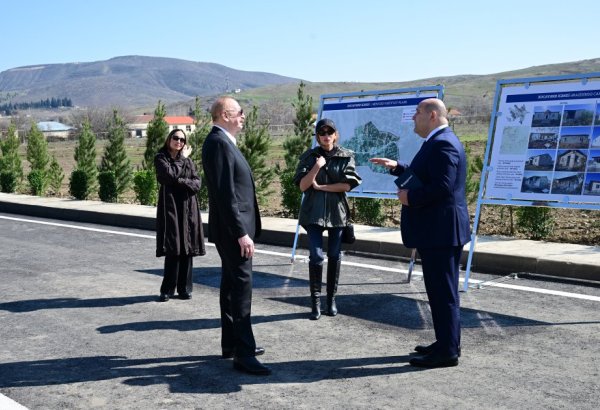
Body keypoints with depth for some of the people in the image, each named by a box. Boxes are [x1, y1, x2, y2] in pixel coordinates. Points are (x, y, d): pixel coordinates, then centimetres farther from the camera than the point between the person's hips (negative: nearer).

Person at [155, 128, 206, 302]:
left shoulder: (188, 160, 15)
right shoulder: (160, 158, 4)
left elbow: (197, 183, 4)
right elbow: (170, 175, -15)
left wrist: (181, 182, -13)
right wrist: (182, 158, -3)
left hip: (188, 208, 4)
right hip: (170, 207, -4)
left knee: (187, 250, 2)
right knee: (173, 250, -7)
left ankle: (184, 288, 9)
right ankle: (167, 289, 2)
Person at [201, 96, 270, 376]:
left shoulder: (223, 142, 16)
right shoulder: (218, 143, -16)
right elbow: (225, 193, -23)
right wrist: (241, 232, -24)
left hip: (233, 229, 11)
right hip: (232, 229, -11)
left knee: (232, 286, 15)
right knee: (241, 287, -9)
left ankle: (231, 344, 25)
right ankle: (243, 353, -5)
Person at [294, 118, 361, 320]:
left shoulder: (346, 156, 0)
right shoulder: (309, 157, 2)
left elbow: (347, 185, -8)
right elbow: (302, 186, -5)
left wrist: (320, 187, -9)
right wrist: (317, 167, -18)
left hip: (337, 212, 1)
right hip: (314, 212, -1)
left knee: (334, 256, 8)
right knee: (316, 256, -8)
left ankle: (331, 299, 20)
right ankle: (315, 301, 2)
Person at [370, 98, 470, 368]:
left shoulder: (442, 144, -18)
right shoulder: (439, 142, 16)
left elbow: (442, 186, -27)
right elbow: (424, 177, 25)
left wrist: (410, 198, -15)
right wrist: (397, 167, 18)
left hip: (440, 231, -11)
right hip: (437, 229, 11)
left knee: (443, 292, -4)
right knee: (442, 290, 17)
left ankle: (447, 352, 4)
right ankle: (446, 343, 27)